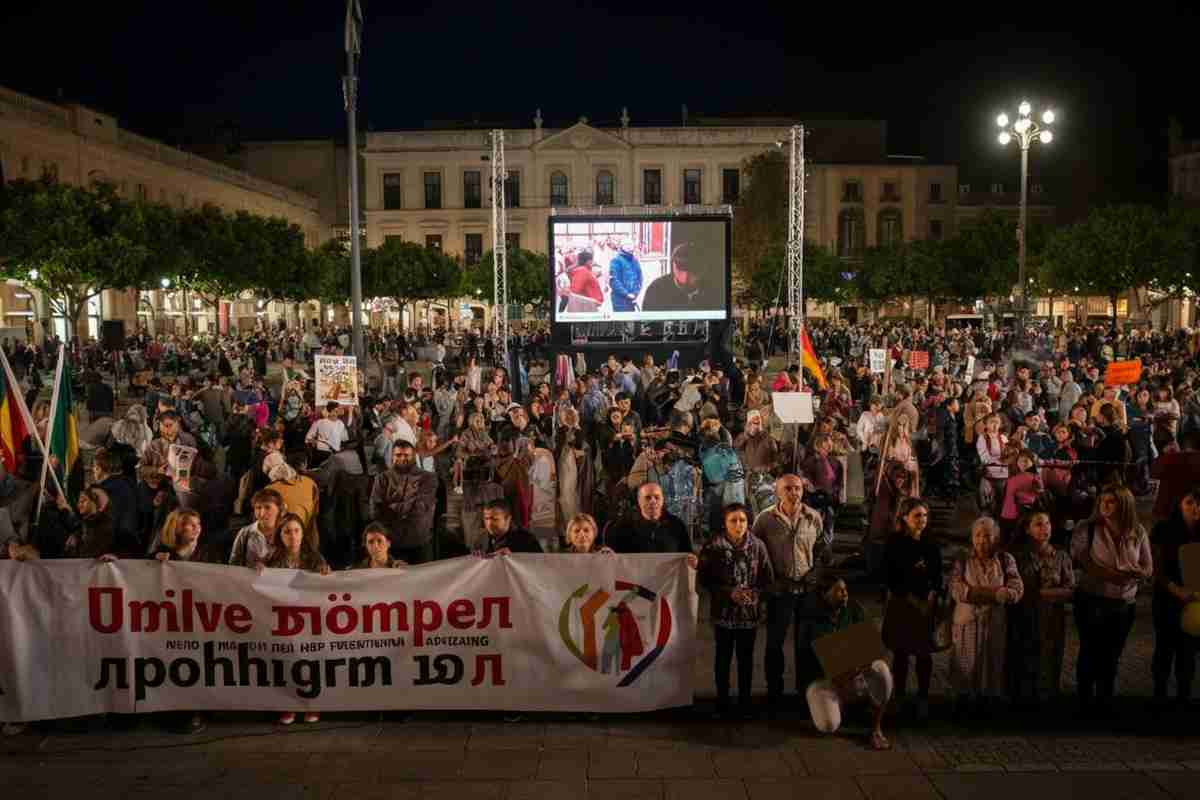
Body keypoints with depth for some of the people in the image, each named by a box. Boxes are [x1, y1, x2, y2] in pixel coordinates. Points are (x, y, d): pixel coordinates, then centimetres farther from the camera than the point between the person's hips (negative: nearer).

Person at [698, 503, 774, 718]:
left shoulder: (757, 545, -3)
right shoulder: (713, 546, -8)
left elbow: (768, 579, 3)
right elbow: (703, 579, -5)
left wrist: (755, 593, -15)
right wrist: (729, 592, -14)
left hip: (749, 612, 1)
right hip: (723, 611, -1)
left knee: (746, 657, 10)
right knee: (723, 657, 9)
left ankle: (745, 700, 24)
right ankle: (722, 701, 22)